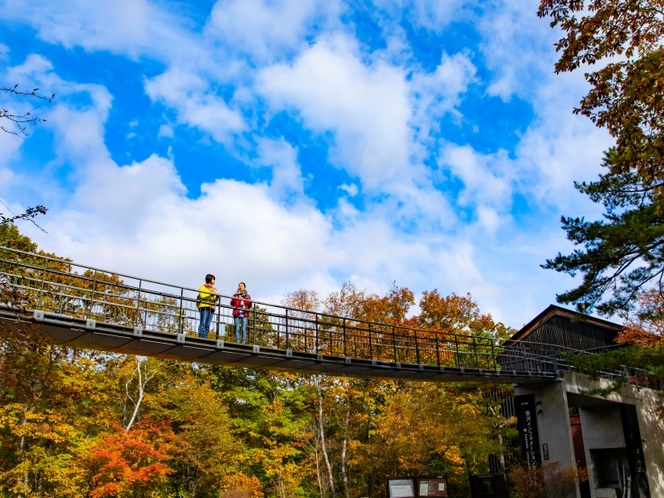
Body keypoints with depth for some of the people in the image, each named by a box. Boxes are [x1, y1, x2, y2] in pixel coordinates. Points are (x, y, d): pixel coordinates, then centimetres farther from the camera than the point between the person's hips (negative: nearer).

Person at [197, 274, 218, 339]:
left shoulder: (213, 289, 26)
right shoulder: (203, 287, 7)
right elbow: (202, 296, -7)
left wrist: (217, 297, 1)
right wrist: (210, 294, -17)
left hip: (211, 307, 6)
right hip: (204, 306, -6)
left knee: (207, 324, -1)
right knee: (203, 323, -13)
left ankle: (205, 337, -4)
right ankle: (201, 337, -18)